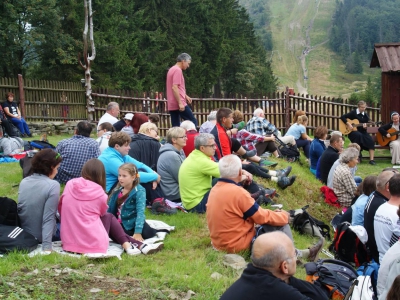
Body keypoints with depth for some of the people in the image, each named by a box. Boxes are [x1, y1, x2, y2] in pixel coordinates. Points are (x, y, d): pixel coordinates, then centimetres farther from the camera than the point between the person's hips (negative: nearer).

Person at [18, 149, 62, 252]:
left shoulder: (23, 182, -2)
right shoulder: (53, 185, -21)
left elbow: (20, 209, 8)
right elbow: (48, 219, -26)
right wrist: (47, 246, -28)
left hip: (23, 234, 6)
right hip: (41, 236, -6)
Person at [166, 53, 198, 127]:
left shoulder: (172, 69, 19)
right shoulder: (178, 70, -11)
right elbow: (174, 88, -21)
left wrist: (186, 96, 24)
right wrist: (180, 103, -23)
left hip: (172, 105, 10)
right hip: (179, 104, -10)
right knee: (193, 122, -4)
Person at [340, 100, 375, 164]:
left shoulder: (365, 115, 8)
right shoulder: (353, 113, -4)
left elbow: (367, 124, 10)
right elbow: (342, 117, -8)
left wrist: (365, 127, -14)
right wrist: (348, 124, -18)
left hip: (362, 131, 4)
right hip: (352, 131, -4)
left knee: (371, 141, -23)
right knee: (359, 135, -39)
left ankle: (371, 159, -20)